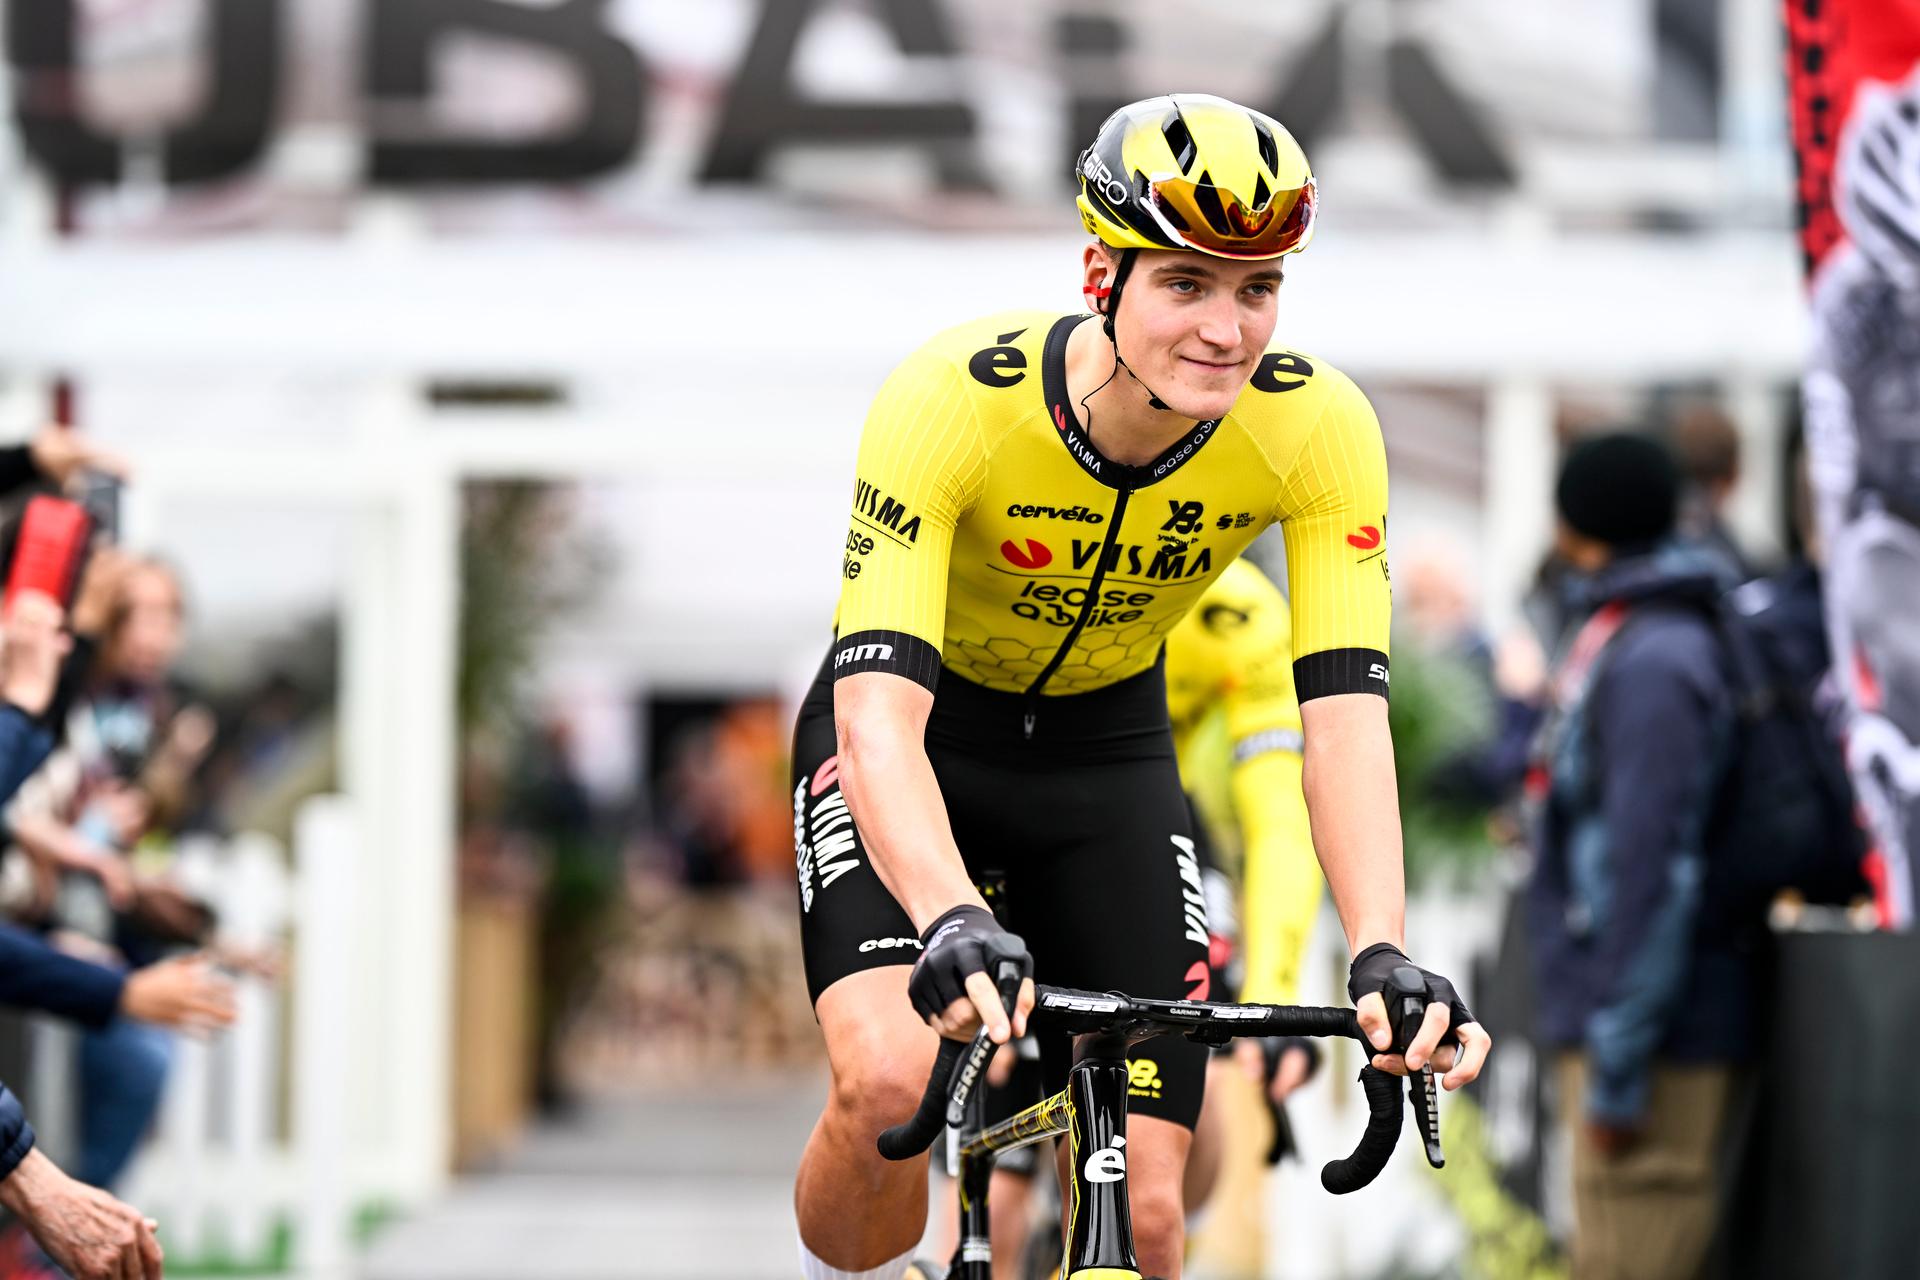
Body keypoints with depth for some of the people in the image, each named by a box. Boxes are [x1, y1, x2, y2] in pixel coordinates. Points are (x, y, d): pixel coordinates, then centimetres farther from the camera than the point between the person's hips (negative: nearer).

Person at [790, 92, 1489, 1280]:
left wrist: (1386, 956, -43)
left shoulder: (1318, 427, -24)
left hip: (1108, 750, 3)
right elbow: (881, 712, -41)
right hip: (918, 737, -3)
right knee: (892, 1084, -29)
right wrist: (955, 924, -58)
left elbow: (1346, 712, -27)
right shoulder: (954, 398, -33)